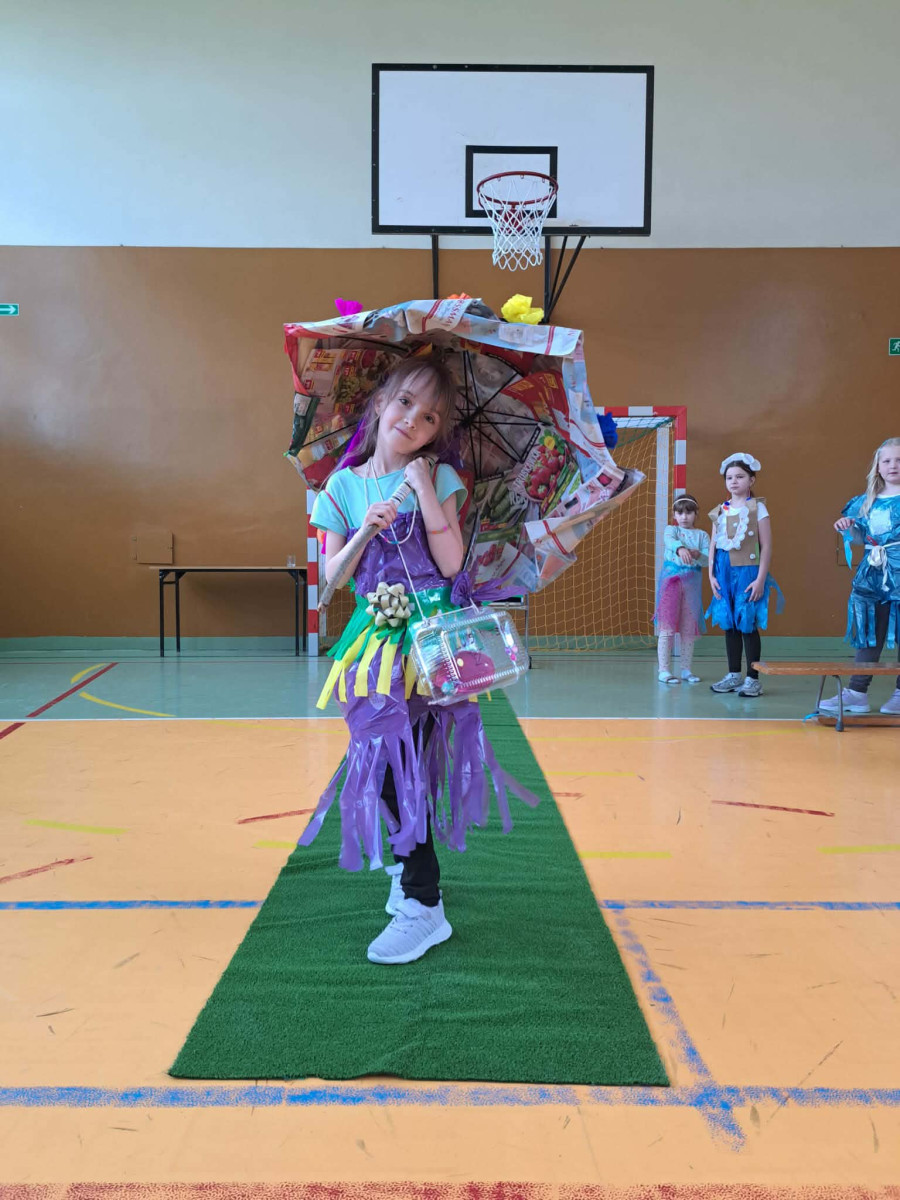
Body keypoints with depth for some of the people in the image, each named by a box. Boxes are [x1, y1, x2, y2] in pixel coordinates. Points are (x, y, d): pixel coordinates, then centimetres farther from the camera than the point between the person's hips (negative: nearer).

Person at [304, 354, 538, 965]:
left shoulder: (438, 477, 0)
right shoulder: (346, 485, 7)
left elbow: (451, 562, -10)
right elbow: (332, 573, 4)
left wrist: (426, 491, -14)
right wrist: (366, 529, -12)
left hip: (429, 634, -3)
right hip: (377, 638, 4)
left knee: (403, 759, -10)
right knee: (386, 757, 7)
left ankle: (423, 904, -4)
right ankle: (409, 865, 30)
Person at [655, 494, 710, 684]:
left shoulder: (702, 535, 11)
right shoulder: (671, 529, 4)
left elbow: (710, 558, -2)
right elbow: (669, 540, -21)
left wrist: (698, 555, -24)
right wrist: (680, 549, -42)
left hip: (692, 584, 3)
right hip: (671, 582, -3)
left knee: (689, 629, 7)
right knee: (667, 627, -6)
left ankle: (686, 670, 15)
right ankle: (664, 670, -5)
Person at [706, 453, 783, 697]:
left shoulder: (757, 508, -3)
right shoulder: (720, 511, 11)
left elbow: (766, 546, -7)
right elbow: (713, 545, 12)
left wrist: (760, 579, -13)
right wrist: (711, 575, 4)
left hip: (748, 571, -5)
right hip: (725, 572, 5)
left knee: (748, 625, -3)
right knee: (729, 624, 10)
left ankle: (753, 678, 6)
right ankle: (734, 675, 20)